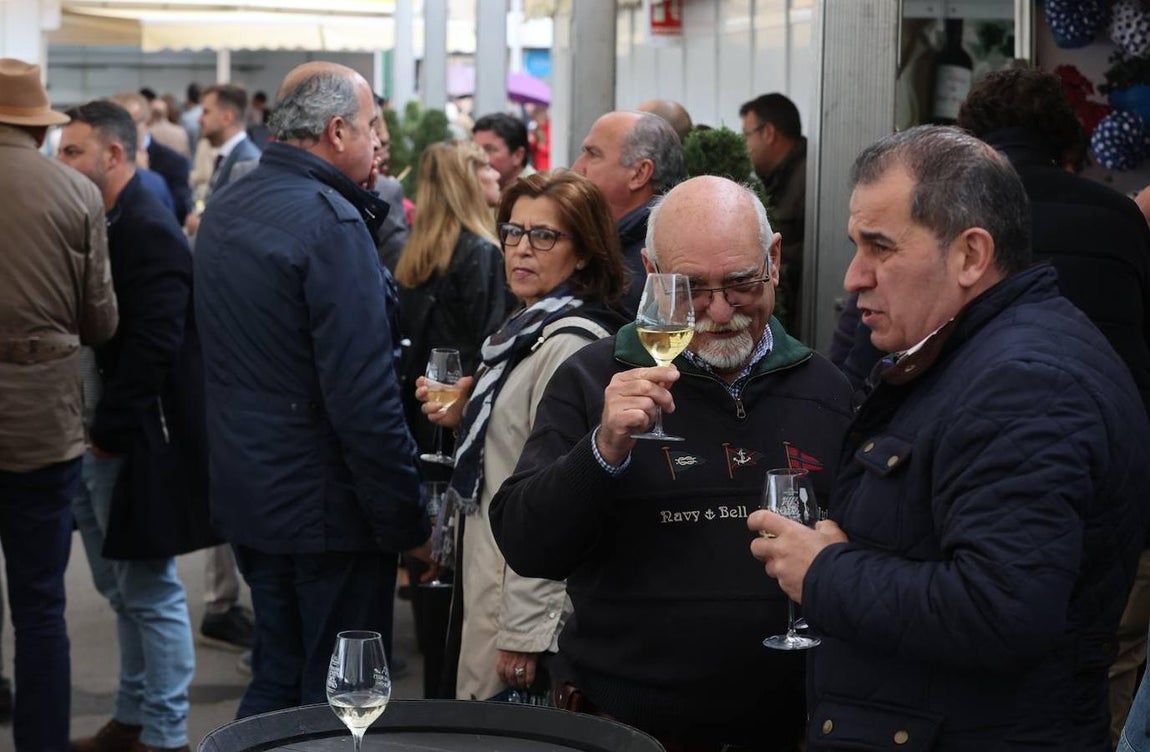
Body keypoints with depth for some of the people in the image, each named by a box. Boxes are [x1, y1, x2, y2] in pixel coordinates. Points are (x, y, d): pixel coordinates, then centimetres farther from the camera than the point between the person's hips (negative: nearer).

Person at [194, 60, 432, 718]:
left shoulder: (225, 211, 9)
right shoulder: (332, 223, -19)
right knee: (338, 698, 3)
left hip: (246, 491, 9)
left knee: (276, 680, 19)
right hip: (323, 509, -9)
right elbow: (365, 398, -23)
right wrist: (409, 521, -16)